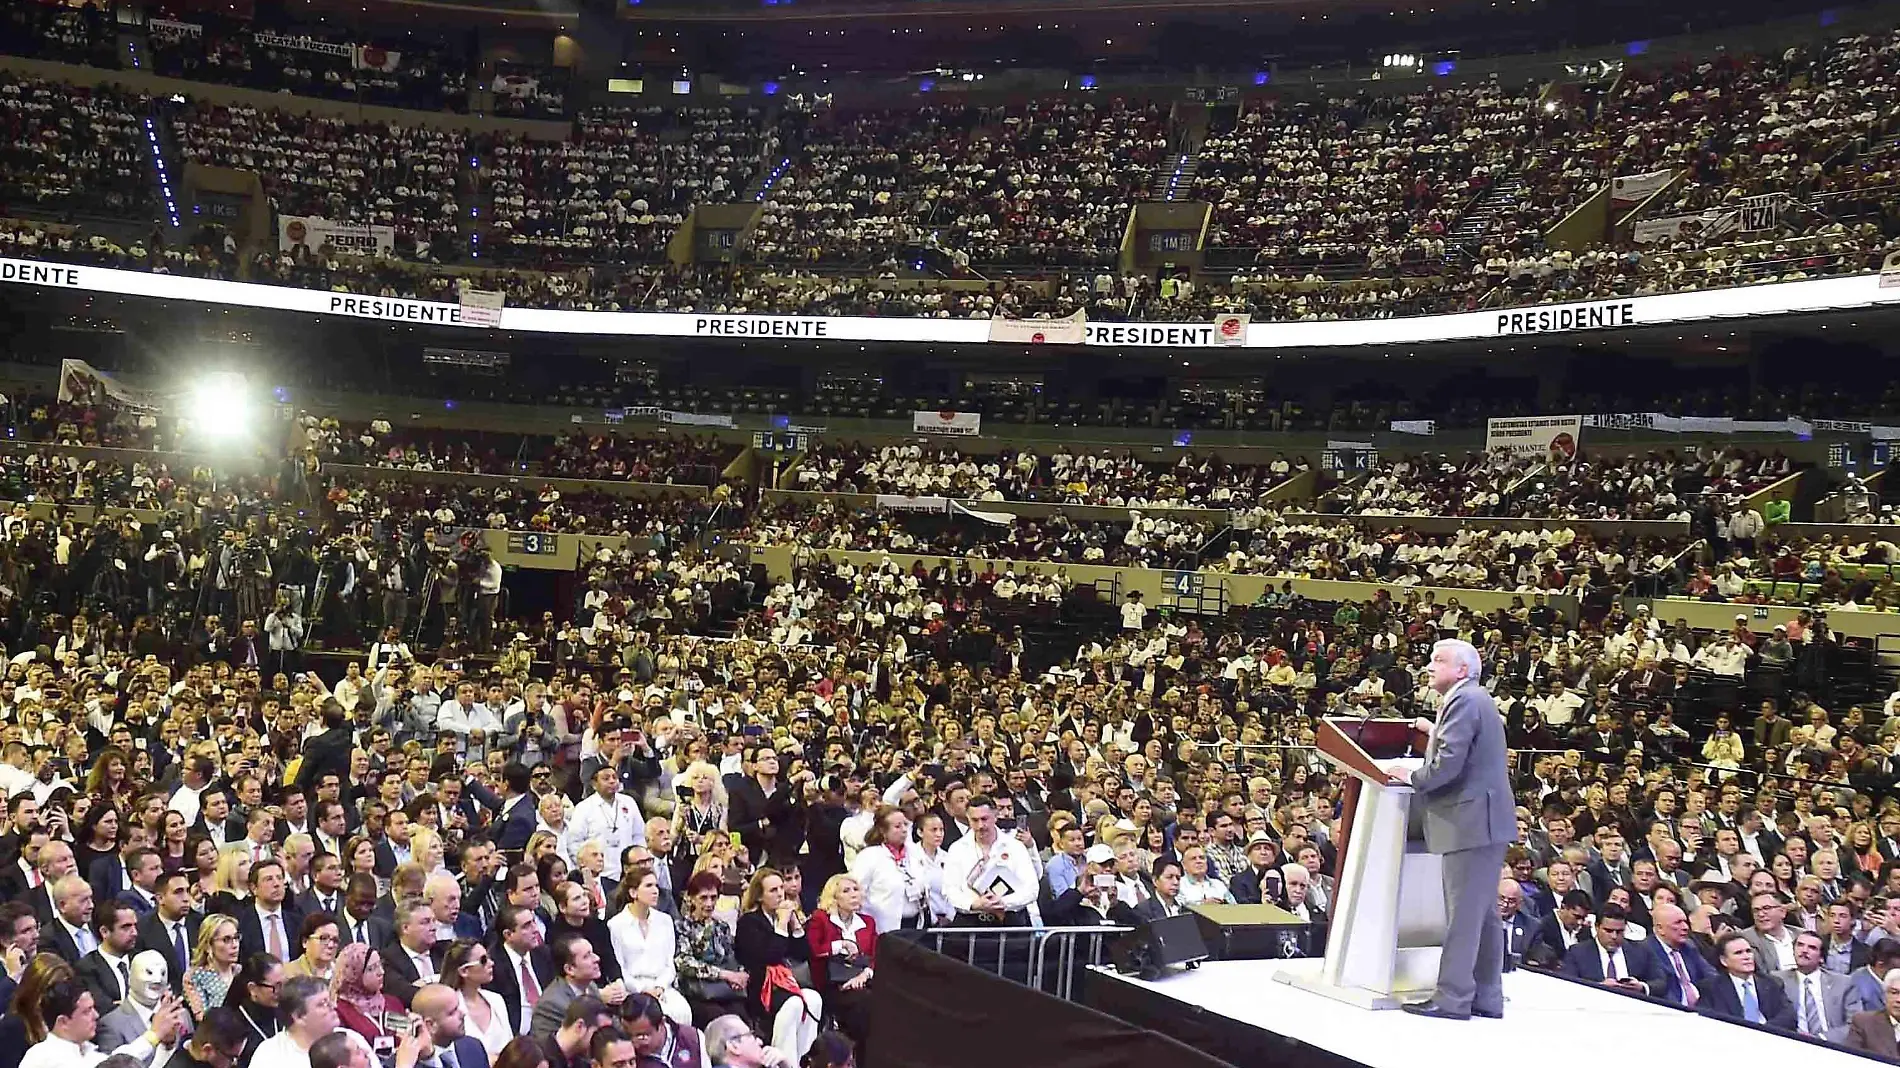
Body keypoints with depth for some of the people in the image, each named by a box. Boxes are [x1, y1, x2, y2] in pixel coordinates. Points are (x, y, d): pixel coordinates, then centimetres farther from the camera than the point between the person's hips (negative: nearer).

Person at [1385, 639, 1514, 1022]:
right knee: (1484, 912, 13)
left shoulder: (1463, 701, -14)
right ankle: (1487, 997, 19)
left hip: (1471, 821, -11)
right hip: (1486, 820, 11)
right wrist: (1436, 732, 22)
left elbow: (1448, 764, -21)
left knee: (1463, 913, -7)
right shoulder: (1477, 700, 19)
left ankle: (1452, 998, -4)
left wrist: (1412, 778, -7)